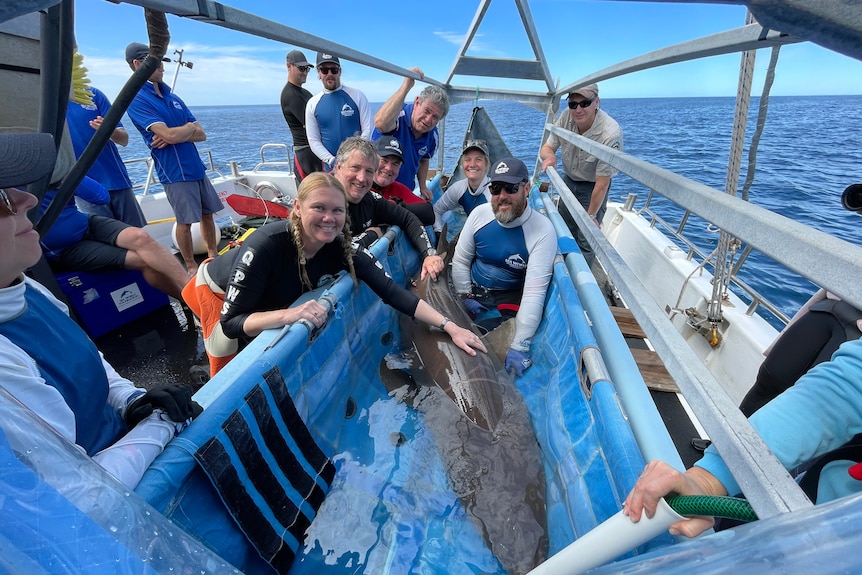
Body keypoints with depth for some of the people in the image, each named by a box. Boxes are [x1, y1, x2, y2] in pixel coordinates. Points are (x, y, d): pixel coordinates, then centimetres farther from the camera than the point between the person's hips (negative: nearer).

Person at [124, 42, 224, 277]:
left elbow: (201, 135, 8)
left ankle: (214, 256, 26)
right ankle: (191, 266, 13)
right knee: (185, 221, 0)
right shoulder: (137, 100, -8)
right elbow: (168, 134, -21)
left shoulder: (173, 98, 14)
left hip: (197, 167, 7)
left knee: (207, 213, 12)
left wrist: (175, 135, -10)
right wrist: (188, 128, -1)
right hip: (175, 172, -7)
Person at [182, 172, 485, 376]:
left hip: (273, 300, 4)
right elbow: (232, 322, -39)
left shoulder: (344, 249, -31)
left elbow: (393, 292, -35)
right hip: (220, 292, -3)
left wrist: (450, 327, -41)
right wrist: (289, 314, -57)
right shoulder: (267, 245, -43)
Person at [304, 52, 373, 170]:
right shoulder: (312, 104, 8)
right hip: (331, 167, 2)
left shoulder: (357, 96, 2)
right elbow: (313, 140, 6)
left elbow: (368, 130, -3)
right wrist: (332, 161, -10)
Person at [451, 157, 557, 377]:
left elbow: (535, 291, -25)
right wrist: (466, 296, -6)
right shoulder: (479, 213, -8)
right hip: (473, 291, 4)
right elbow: (460, 260, 3)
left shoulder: (543, 231, -20)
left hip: (509, 298, -3)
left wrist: (520, 346, -27)